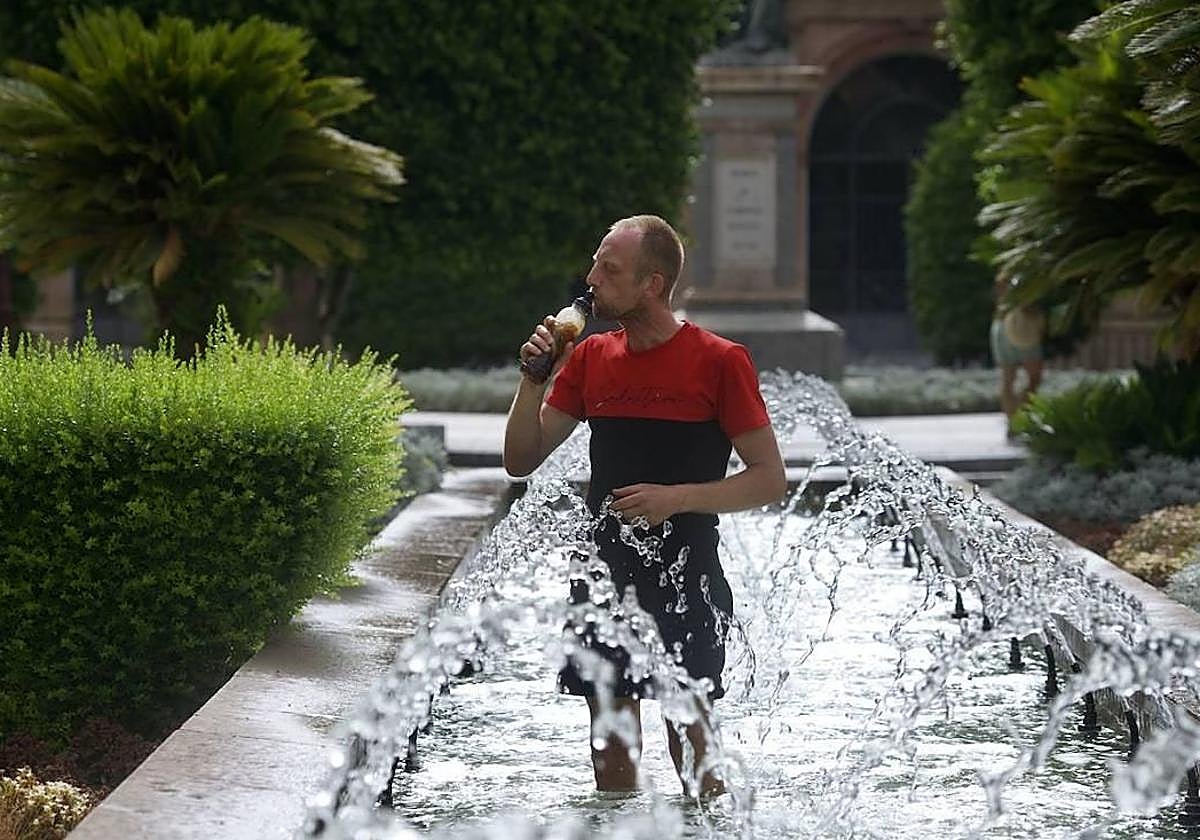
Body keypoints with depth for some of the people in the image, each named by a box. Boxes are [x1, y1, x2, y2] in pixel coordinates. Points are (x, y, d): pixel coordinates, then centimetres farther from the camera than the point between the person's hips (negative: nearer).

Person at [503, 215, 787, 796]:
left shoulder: (719, 362, -5)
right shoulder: (589, 358, 10)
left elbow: (770, 480, -5)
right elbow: (521, 460, 11)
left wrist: (677, 498, -17)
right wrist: (533, 379, -4)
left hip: (685, 574, -5)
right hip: (605, 570, 5)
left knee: (688, 729, -4)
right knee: (610, 733, 7)